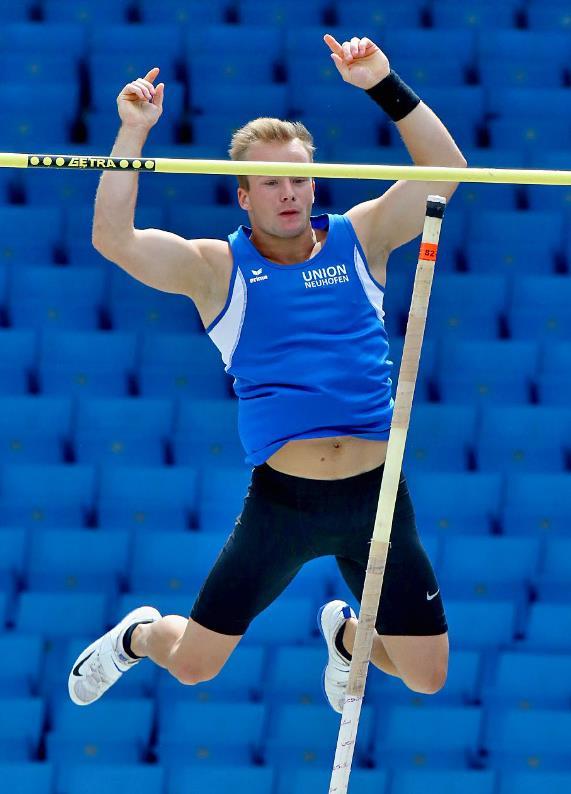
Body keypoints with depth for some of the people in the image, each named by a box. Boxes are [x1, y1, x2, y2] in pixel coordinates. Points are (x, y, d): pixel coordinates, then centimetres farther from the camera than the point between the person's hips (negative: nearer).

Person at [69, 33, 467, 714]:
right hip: (282, 498, -2)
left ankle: (347, 633, 39)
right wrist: (132, 133, -18)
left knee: (426, 676, 4)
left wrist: (385, 87, -13)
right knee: (193, 664, 1)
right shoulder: (218, 269, 1)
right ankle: (136, 637, 39)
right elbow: (112, 239, -12)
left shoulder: (359, 240, 6)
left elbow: (444, 166, -3)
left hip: (374, 496, 2)